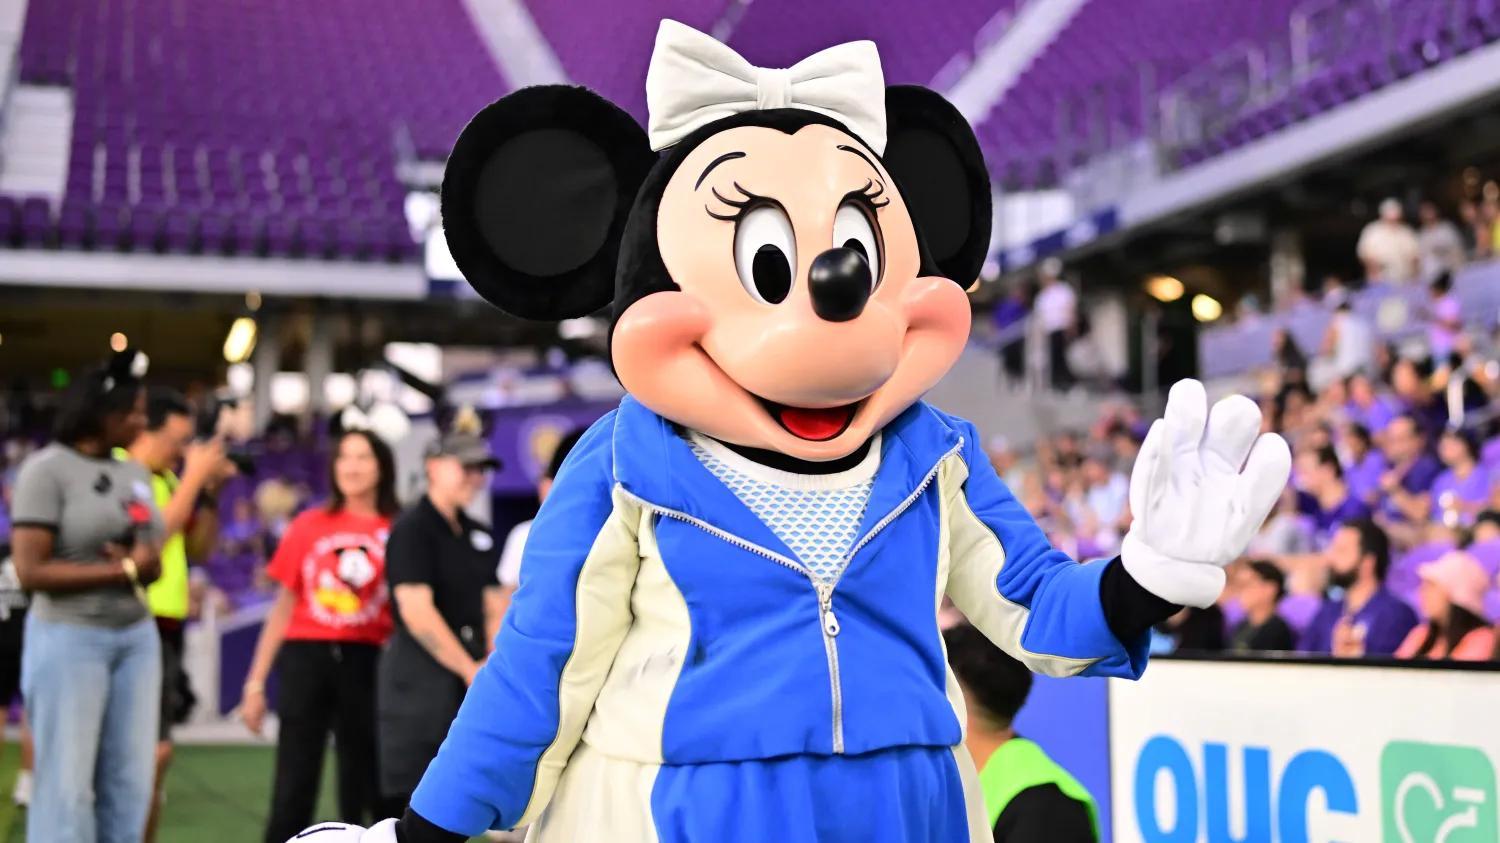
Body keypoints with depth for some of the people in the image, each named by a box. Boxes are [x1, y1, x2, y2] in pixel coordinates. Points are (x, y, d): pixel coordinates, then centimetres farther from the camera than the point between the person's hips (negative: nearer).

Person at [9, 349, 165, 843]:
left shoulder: (135, 474, 11)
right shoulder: (46, 470, -9)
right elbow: (30, 571, -16)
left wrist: (145, 563, -9)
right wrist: (124, 570, -12)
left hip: (137, 637, 7)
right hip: (70, 637, -6)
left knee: (129, 781, 7)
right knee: (68, 784, -3)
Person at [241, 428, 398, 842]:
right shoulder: (309, 525, 6)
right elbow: (283, 607, 10)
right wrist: (256, 681, 8)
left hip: (366, 664, -1)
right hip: (306, 660, 1)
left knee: (363, 789, 6)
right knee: (292, 789, 1)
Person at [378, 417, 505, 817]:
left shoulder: (480, 536, 14)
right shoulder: (412, 529, -9)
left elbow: (493, 609, 13)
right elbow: (417, 613, -17)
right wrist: (472, 671, -12)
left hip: (470, 679, 7)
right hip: (420, 678, -7)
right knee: (409, 800, -5)